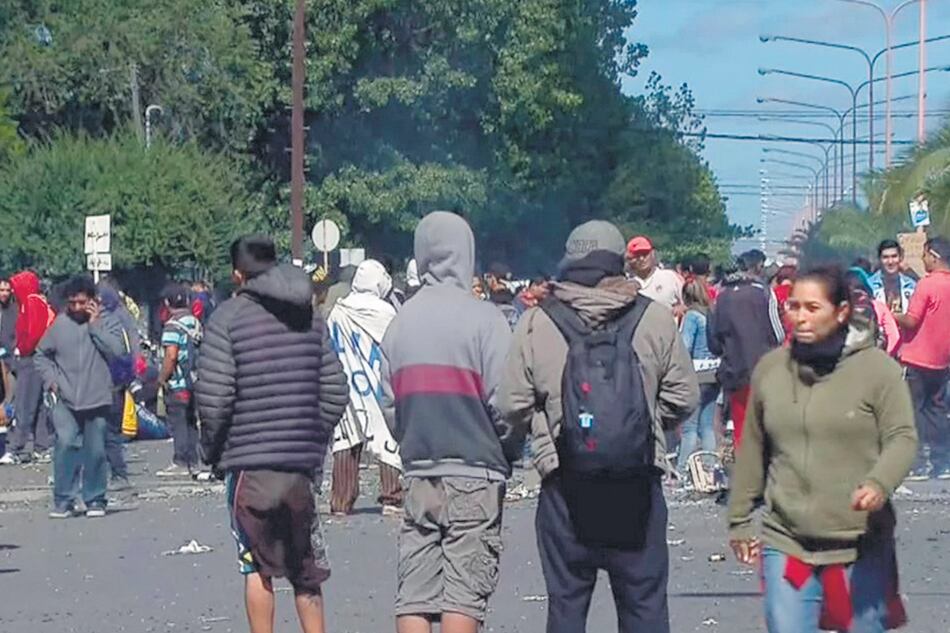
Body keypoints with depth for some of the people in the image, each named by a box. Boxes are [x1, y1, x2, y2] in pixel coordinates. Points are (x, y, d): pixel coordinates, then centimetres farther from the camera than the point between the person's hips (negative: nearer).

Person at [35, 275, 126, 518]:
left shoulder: (106, 323, 2)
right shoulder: (59, 324, 5)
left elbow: (116, 351, -14)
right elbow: (41, 355, 16)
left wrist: (95, 325, -11)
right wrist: (50, 378, 2)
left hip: (97, 399, 0)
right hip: (65, 400, 0)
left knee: (95, 451, 4)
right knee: (66, 443, -15)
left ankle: (95, 500, 19)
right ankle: (64, 500, -7)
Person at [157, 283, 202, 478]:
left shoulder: (173, 326, -14)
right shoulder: (195, 323, 10)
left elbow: (171, 355, -22)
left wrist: (162, 377, -11)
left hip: (177, 384, -8)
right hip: (194, 382, 8)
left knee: (178, 423, -3)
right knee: (191, 423, 13)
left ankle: (180, 463, -3)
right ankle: (192, 463, 15)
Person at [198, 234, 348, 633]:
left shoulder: (228, 317, -6)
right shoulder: (311, 317, 8)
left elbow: (214, 396, -12)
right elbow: (335, 392, 6)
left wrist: (212, 450, 2)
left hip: (249, 461, -4)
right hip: (302, 464, 4)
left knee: (257, 567, 4)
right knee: (307, 570, 12)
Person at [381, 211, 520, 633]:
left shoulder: (400, 322, 6)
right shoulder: (483, 319, -9)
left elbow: (388, 404, 7)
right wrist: (509, 453, 6)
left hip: (418, 473, 4)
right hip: (476, 475, -4)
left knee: (413, 594, 6)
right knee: (465, 590, -2)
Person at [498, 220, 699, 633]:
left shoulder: (536, 324, -4)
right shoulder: (654, 319, -3)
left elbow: (512, 406, -3)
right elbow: (683, 397, 1)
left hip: (565, 487, 0)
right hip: (637, 489, 0)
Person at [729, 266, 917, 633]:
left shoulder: (877, 368, -5)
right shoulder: (770, 368, 7)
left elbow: (902, 438, -7)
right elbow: (753, 450, 14)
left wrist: (879, 484, -26)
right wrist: (740, 519, 17)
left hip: (861, 546, -2)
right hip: (785, 541, 3)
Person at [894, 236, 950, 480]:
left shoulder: (927, 284, -17)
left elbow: (911, 322, -18)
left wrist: (892, 317, 1)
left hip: (919, 358, -7)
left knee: (914, 410, 0)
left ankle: (918, 464, -2)